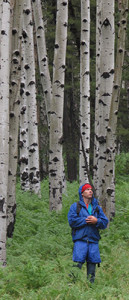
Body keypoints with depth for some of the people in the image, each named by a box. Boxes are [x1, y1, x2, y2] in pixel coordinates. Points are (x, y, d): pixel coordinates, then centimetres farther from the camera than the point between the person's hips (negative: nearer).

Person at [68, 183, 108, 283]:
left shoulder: (97, 208, 18)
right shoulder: (75, 206, 8)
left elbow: (105, 222, 8)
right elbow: (72, 221, -8)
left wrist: (96, 221, -11)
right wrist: (86, 220, -10)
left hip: (93, 241, 4)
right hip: (80, 240, -4)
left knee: (92, 263, 4)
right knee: (78, 263, -13)